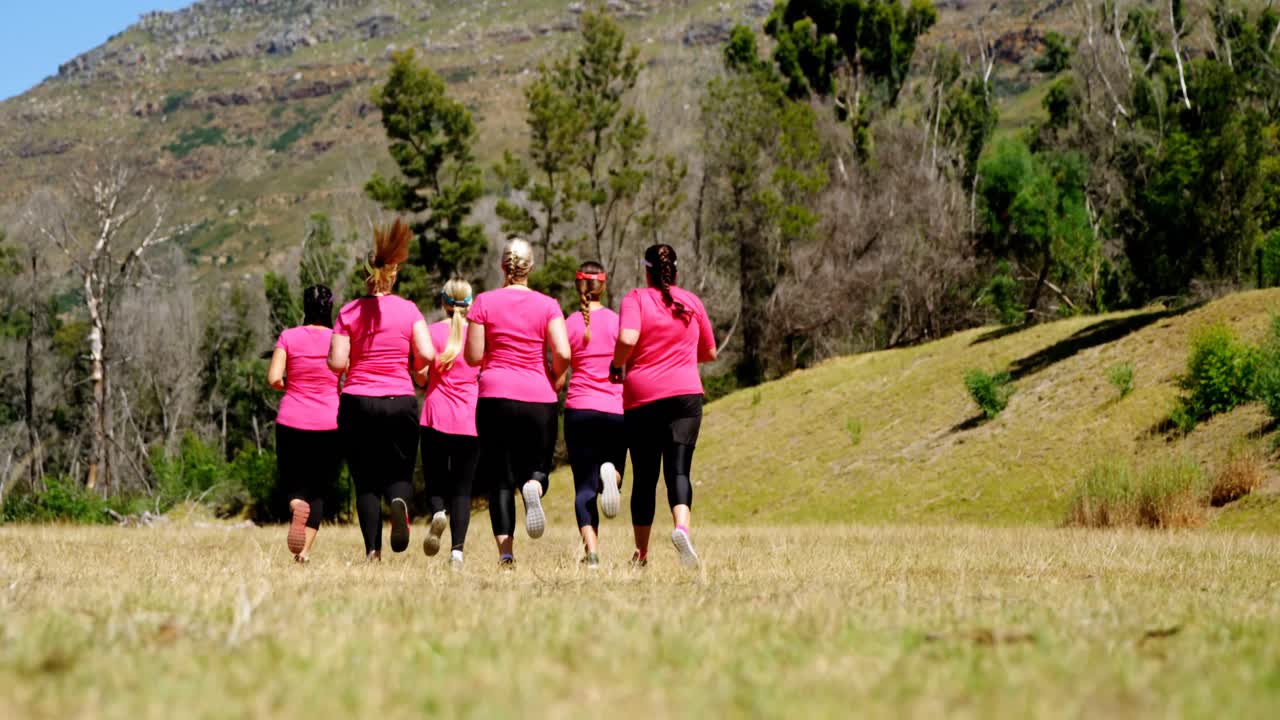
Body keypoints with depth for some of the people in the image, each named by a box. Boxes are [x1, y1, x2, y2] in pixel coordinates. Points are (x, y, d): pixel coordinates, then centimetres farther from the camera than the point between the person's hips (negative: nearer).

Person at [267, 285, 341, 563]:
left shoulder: (288, 337, 0)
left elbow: (273, 378, -7)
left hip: (292, 422, 0)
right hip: (330, 423, 0)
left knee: (294, 484, 13)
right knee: (319, 490, 9)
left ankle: (296, 504, -23)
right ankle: (305, 550, -4)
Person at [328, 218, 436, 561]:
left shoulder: (349, 312, -1)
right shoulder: (408, 310, -1)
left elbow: (336, 362, -7)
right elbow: (427, 356, -9)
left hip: (357, 403, 0)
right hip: (400, 402, 0)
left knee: (366, 481, 9)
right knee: (399, 474, 12)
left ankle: (372, 550, -5)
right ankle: (399, 502, -24)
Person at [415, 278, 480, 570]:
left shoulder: (432, 332, -1)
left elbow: (420, 375, -8)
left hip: (436, 417, -1)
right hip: (470, 420, 1)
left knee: (435, 480, 12)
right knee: (462, 487, 5)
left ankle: (438, 513, -20)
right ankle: (457, 550, -7)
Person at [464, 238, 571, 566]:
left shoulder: (484, 302, 0)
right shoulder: (547, 305, 0)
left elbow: (473, 357, -1)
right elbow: (563, 354, -9)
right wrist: (553, 379, 10)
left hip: (495, 397, 0)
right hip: (539, 399, 0)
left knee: (499, 479, 5)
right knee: (536, 469, 14)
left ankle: (505, 551, -7)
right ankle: (533, 488, -24)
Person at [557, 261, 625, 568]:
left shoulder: (569, 324, 1)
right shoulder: (618, 322, 1)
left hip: (579, 409, 0)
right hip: (615, 410, 0)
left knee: (585, 485, 1)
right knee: (613, 465, 19)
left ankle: (591, 550, -17)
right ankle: (610, 472, -19)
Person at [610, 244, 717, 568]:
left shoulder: (636, 299, -1)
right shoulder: (692, 302, 9)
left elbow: (627, 339, -19)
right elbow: (710, 353, 18)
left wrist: (617, 365, -1)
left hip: (641, 398, -1)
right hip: (685, 394, 1)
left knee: (644, 477, 9)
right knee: (678, 470, -6)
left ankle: (641, 552, 17)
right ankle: (682, 526, -35)